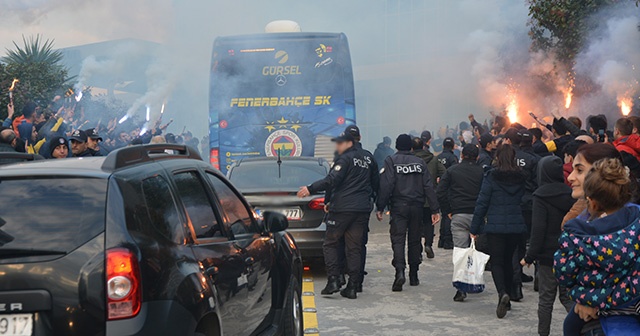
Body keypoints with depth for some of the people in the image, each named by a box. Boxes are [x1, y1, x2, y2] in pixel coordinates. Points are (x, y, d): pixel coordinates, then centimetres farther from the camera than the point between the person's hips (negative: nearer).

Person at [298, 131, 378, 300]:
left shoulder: (345, 159, -9)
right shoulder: (368, 158, 14)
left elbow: (332, 180, -21)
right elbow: (375, 182, 20)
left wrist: (310, 189, -22)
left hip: (343, 208, -7)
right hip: (363, 208, 7)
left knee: (330, 244, 5)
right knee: (354, 247, 8)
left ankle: (333, 280, -5)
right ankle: (353, 286, 5)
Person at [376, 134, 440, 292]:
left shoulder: (391, 161, -2)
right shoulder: (419, 162, 9)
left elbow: (386, 186, -11)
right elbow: (428, 187, 5)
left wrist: (380, 207, -8)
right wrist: (435, 209, 5)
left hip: (399, 207, -3)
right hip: (417, 207, 3)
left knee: (398, 239, -7)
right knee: (415, 240, 12)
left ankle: (400, 271, -27)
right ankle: (413, 275, 18)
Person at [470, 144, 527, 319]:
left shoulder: (491, 177, -8)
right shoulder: (521, 178, 3)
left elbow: (482, 203, -7)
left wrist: (474, 229, -2)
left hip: (495, 226, -4)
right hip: (516, 226, 4)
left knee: (496, 262, 1)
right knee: (508, 261, 17)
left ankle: (502, 293, -23)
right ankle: (506, 297, 22)